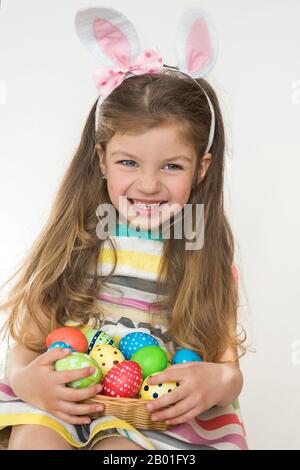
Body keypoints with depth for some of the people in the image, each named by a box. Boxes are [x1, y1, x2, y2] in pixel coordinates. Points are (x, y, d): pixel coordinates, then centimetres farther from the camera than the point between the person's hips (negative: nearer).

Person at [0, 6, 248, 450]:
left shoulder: (206, 253, 1)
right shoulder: (73, 239, 0)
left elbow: (228, 366, 0)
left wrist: (219, 381, -24)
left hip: (162, 414, 0)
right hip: (60, 401, 1)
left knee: (120, 443, -30)